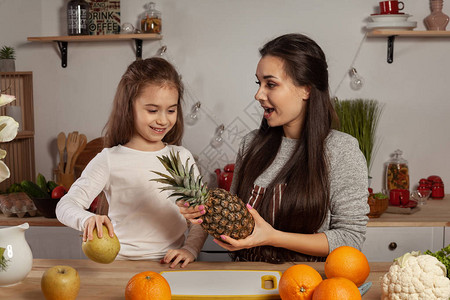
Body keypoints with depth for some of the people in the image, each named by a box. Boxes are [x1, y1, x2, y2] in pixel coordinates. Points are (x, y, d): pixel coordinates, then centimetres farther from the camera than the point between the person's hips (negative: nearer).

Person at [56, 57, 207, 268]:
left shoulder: (182, 157, 11)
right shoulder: (109, 160, 0)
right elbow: (66, 205, -6)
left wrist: (190, 248, -3)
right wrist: (88, 219, -28)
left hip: (172, 266, 2)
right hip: (121, 264, -2)